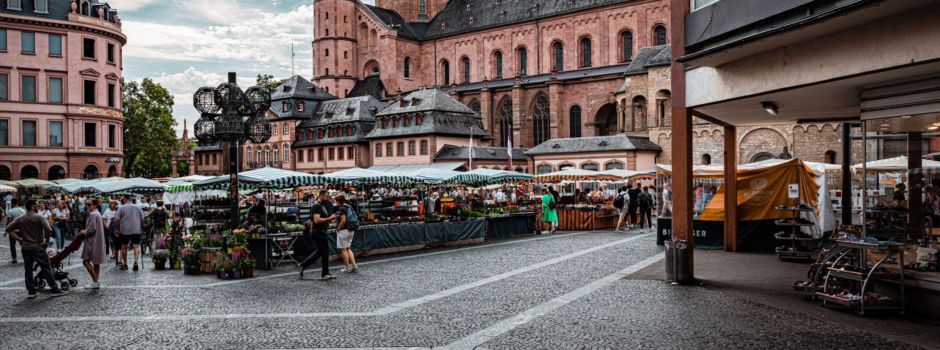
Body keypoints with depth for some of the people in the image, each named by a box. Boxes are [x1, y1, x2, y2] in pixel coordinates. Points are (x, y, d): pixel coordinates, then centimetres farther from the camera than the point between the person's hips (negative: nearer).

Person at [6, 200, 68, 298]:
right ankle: (55, 290, 3)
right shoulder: (39, 217, -10)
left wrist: (19, 239, 4)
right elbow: (48, 230, -22)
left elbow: (9, 229, 3)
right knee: (46, 269, 0)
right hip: (38, 247, -5)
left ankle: (31, 291, 13)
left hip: (25, 248, 5)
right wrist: (46, 241, -8)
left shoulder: (20, 219, 6)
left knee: (28, 270, 12)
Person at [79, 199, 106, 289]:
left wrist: (84, 232, -5)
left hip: (93, 241, -10)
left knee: (86, 261, -7)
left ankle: (95, 282, -7)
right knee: (96, 262, 12)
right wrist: (85, 231, 15)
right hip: (97, 241, 10)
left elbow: (92, 229, -22)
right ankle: (97, 282, 15)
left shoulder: (93, 214, -16)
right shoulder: (97, 213, 15)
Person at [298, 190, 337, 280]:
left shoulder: (322, 205, 17)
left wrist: (330, 219, 9)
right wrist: (329, 218, -23)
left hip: (321, 232, 10)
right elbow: (317, 220, -25)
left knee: (320, 252, 16)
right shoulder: (316, 206, -15)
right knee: (325, 253, -4)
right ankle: (325, 274, 5)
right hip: (318, 232, -10)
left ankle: (302, 266, 21)